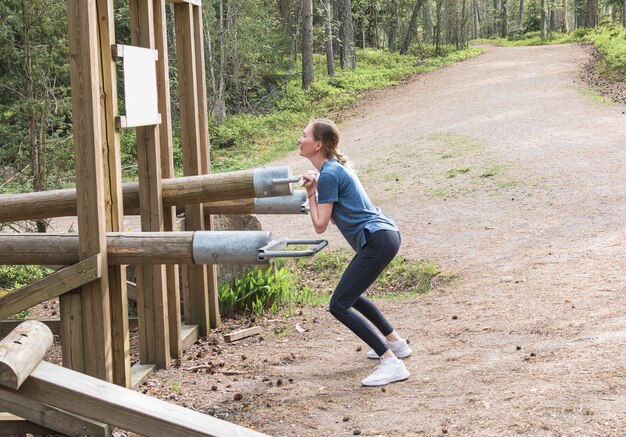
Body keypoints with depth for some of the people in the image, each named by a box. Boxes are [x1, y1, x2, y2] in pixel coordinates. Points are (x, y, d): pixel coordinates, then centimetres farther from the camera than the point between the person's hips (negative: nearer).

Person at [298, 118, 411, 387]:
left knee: (339, 305, -11)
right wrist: (315, 186, 11)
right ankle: (395, 343, 34)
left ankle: (392, 363, -16)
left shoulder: (328, 175, -12)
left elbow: (320, 225, -11)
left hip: (377, 241, -10)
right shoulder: (336, 167, 17)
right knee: (350, 295, 27)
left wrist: (311, 193, 0)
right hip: (385, 234, 11)